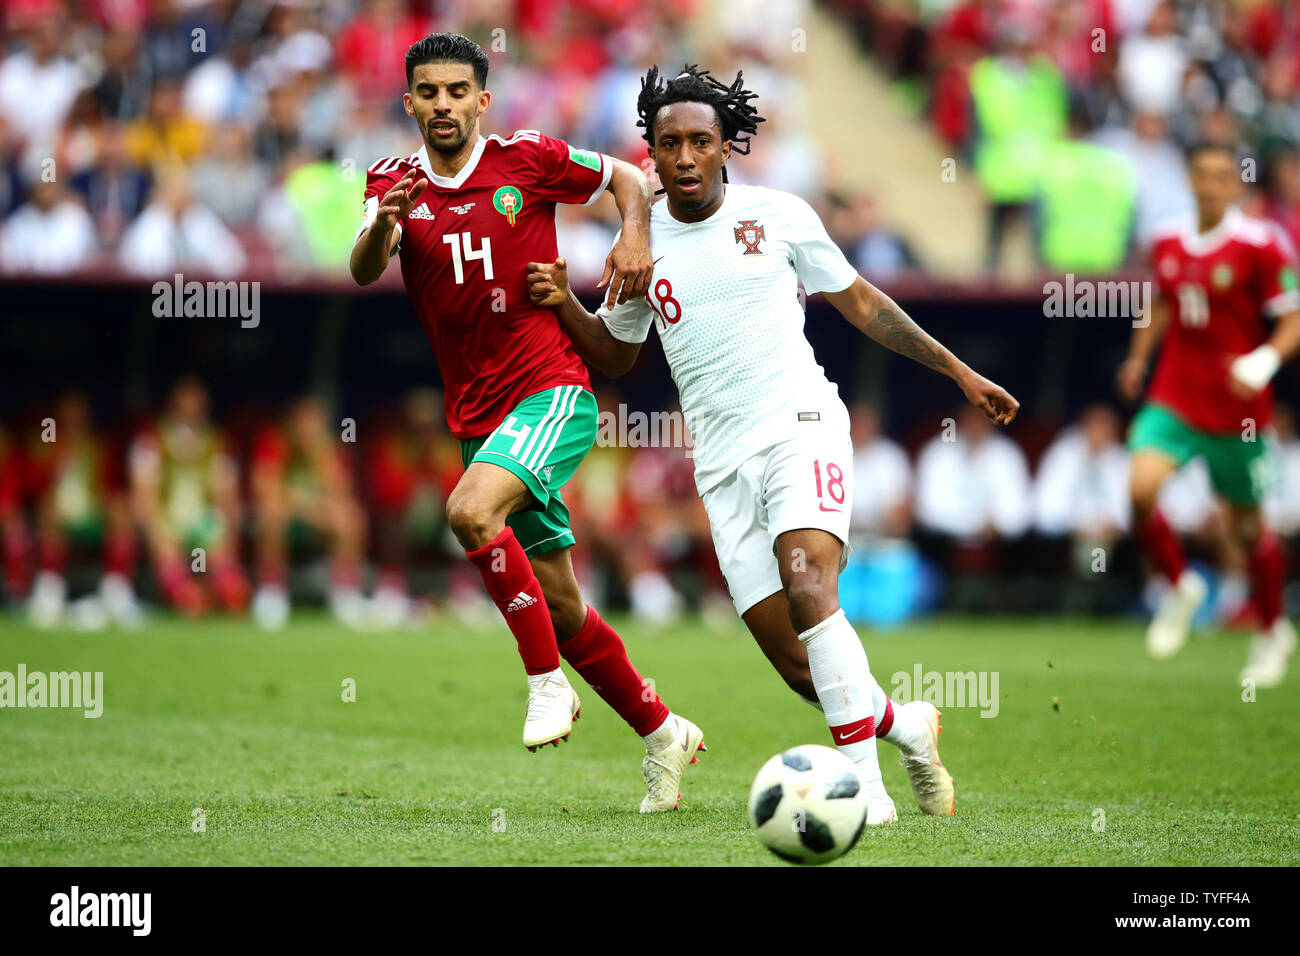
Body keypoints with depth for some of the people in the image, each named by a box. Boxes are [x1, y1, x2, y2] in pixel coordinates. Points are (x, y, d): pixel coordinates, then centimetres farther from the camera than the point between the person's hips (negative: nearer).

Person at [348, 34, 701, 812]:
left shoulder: (528, 158, -1)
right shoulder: (396, 183, 6)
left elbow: (628, 179, 11)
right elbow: (365, 272, -12)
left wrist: (636, 237, -9)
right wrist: (383, 224, -34)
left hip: (553, 390, -5)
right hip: (479, 416, 5)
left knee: (470, 512, -30)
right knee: (560, 607, 8)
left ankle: (548, 681, -16)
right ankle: (663, 733, 25)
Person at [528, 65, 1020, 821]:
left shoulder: (778, 215, 2)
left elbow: (861, 303, 12)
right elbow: (616, 353, 22)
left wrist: (959, 371, 11)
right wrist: (566, 305, 2)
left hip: (800, 425, -3)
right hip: (723, 465, 3)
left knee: (807, 587, -29)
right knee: (797, 665, -3)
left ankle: (864, 786, -28)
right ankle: (906, 724, 26)